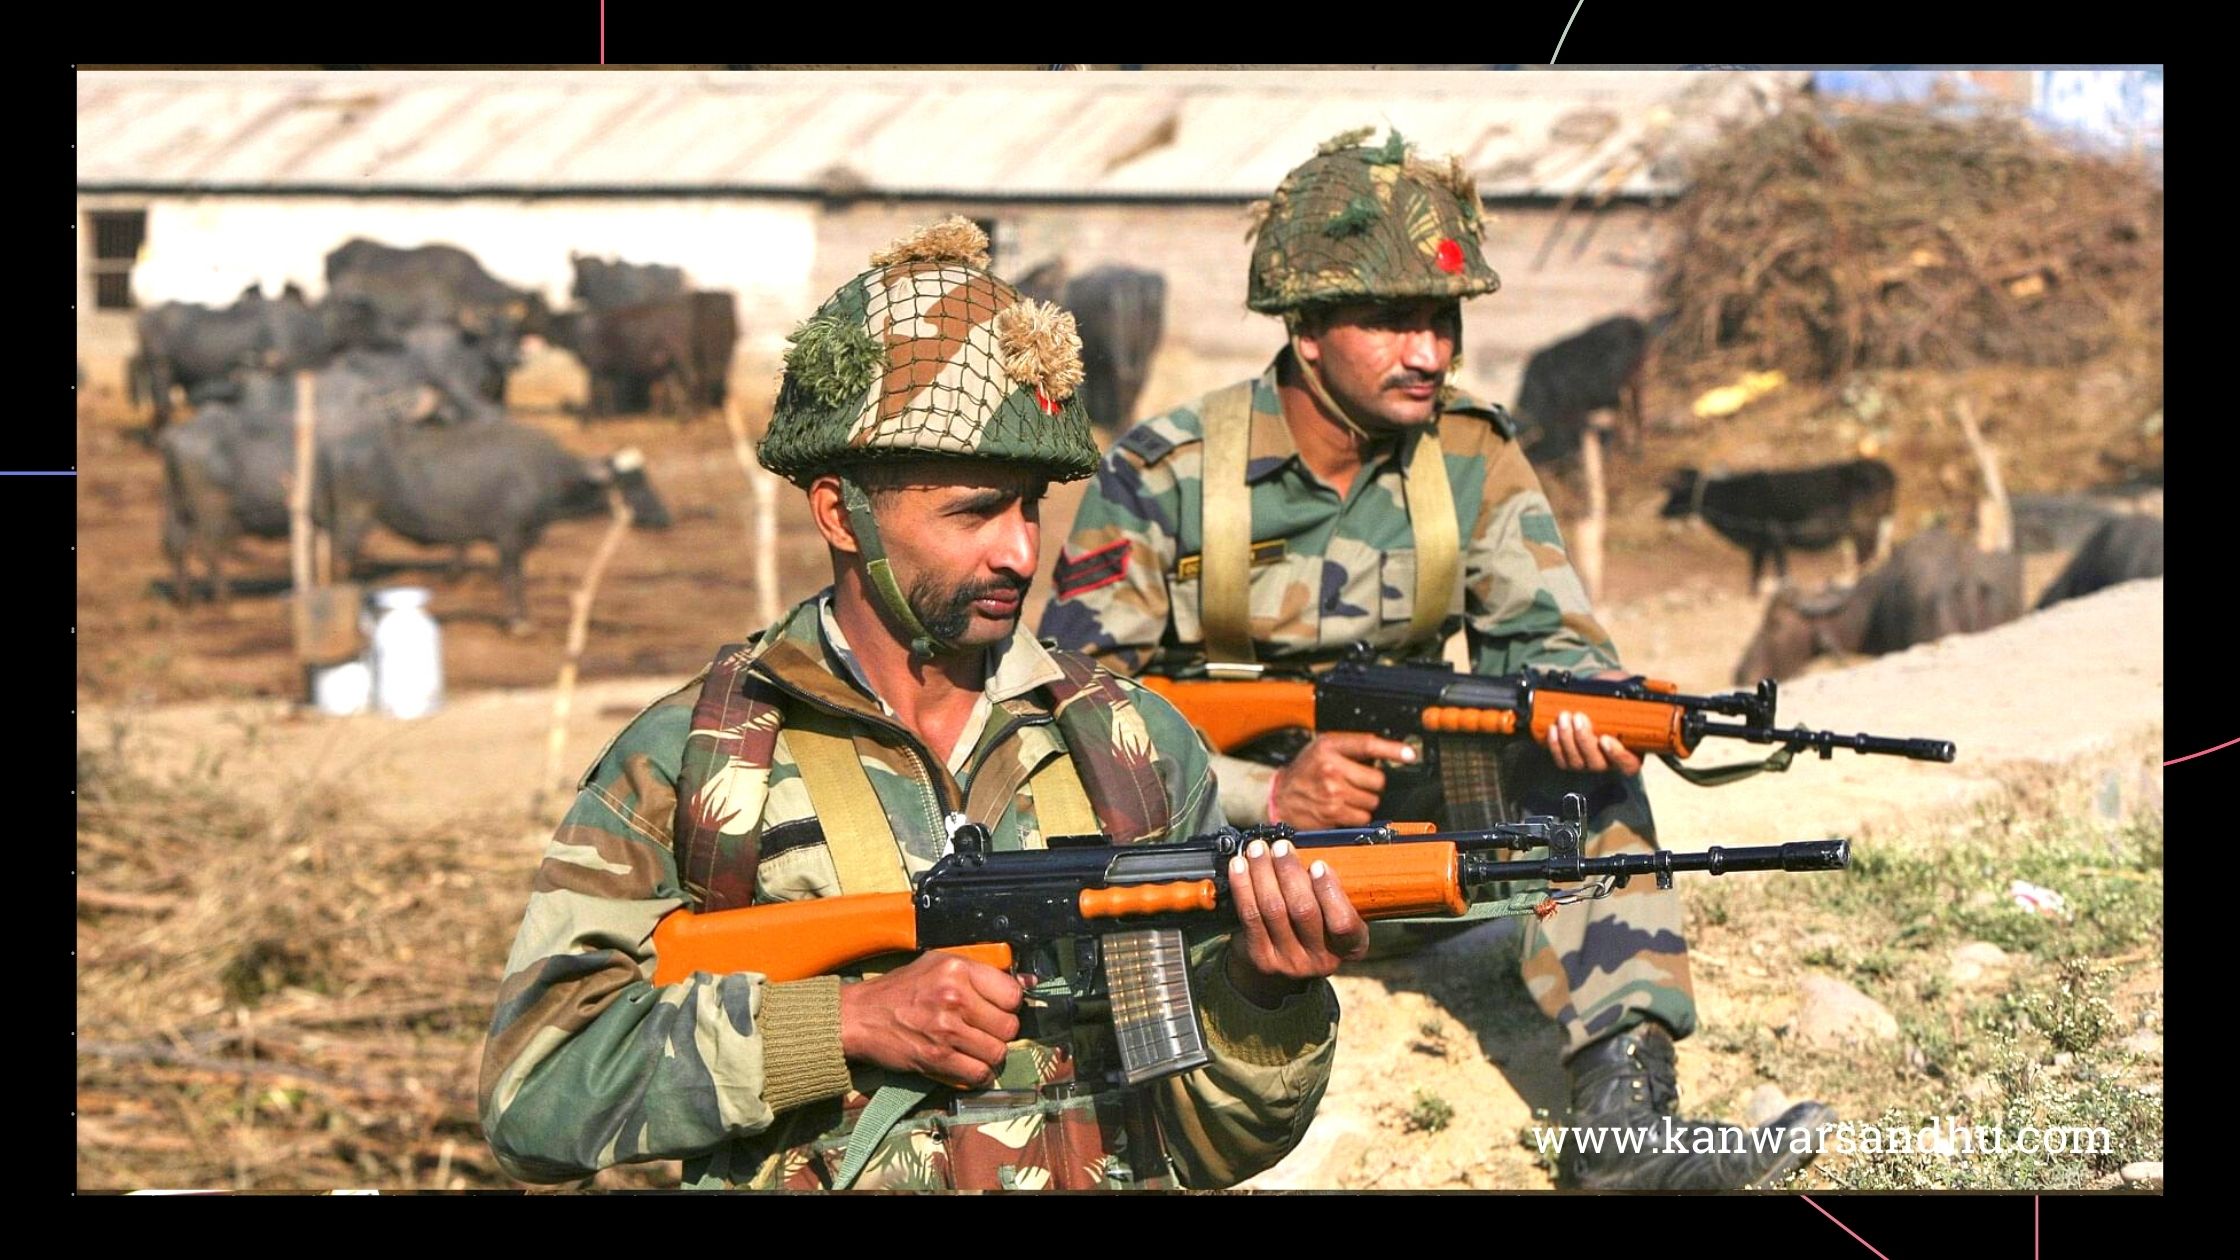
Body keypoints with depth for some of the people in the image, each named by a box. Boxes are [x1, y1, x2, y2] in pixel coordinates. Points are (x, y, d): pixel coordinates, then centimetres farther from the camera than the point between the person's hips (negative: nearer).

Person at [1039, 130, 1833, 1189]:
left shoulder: (1472, 459, -1)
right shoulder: (1163, 477, -13)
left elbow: (1548, 637, -2)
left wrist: (1581, 710, -29)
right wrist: (1269, 797, -30)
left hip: (1390, 824, 4)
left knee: (1585, 778, -18)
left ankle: (1624, 1115, -24)